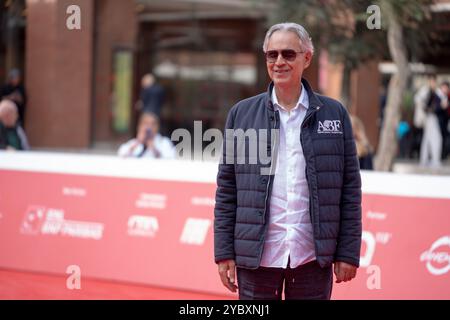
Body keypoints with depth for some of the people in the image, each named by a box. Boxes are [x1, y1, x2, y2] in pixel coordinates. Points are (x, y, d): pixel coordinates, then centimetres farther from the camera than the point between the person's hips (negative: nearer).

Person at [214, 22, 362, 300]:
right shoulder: (241, 114, 6)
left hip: (314, 256, 0)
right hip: (257, 254, 0)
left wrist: (348, 253, 0)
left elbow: (350, 188, 5)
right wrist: (224, 252, 0)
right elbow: (226, 190, 6)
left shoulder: (335, 113, 5)